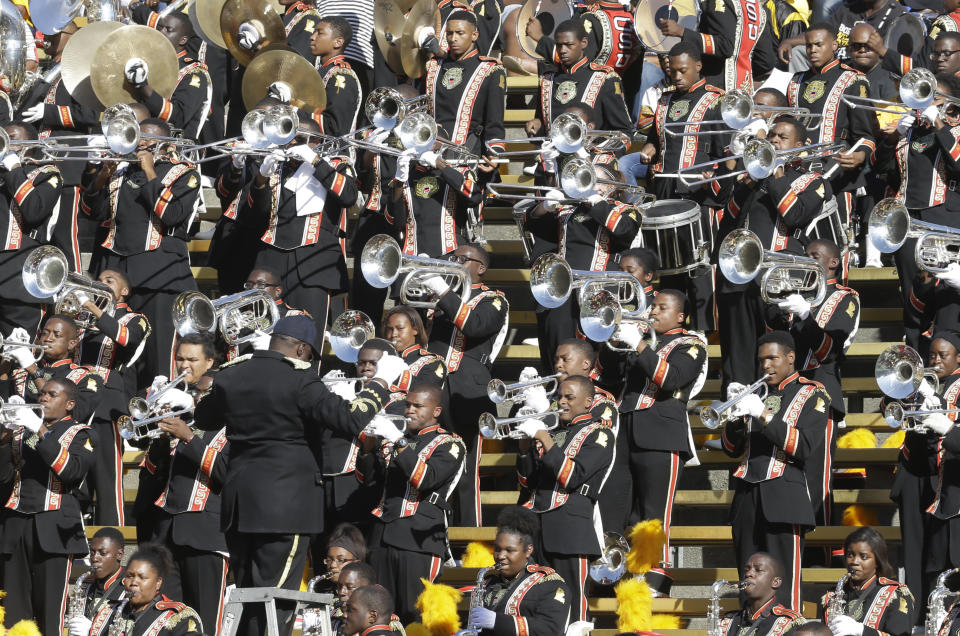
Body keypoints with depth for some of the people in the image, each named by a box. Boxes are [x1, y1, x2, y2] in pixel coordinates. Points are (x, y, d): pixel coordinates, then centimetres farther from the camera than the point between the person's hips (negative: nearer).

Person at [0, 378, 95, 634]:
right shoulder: (21, 431, 21)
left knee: (49, 611, -7)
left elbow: (74, 470, -12)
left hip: (53, 527, -4)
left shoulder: (79, 433, 7)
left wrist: (42, 433, -16)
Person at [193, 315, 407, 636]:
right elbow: (351, 419, -16)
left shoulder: (230, 375, 7)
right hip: (284, 502, -6)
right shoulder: (299, 380, -12)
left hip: (238, 499, 6)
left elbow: (203, 418, 24)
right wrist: (381, 382, -3)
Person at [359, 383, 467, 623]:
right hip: (384, 535, 6)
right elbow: (367, 476, 14)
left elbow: (426, 479, -15)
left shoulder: (449, 444, 1)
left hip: (419, 538, -6)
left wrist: (399, 444, -20)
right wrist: (369, 444, -3)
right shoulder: (393, 438, 19)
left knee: (414, 612, -6)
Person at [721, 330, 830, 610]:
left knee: (782, 592, -8)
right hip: (747, 498, 5)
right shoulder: (756, 393, 19)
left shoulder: (812, 395, 4)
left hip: (783, 498, -5)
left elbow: (805, 448, -10)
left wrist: (764, 415, -15)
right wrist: (736, 419, -4)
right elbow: (731, 448, 16)